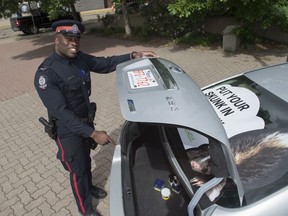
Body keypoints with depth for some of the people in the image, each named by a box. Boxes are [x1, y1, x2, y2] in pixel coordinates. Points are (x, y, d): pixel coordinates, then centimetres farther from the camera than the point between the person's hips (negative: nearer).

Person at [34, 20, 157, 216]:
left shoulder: (80, 58, -6)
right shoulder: (46, 74, -28)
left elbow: (105, 64, 1)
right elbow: (61, 112, -30)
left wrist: (133, 55, -13)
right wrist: (93, 133, -33)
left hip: (86, 122, 6)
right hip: (68, 130, -6)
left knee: (86, 160, 27)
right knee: (78, 169, 11)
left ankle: (90, 187, 56)